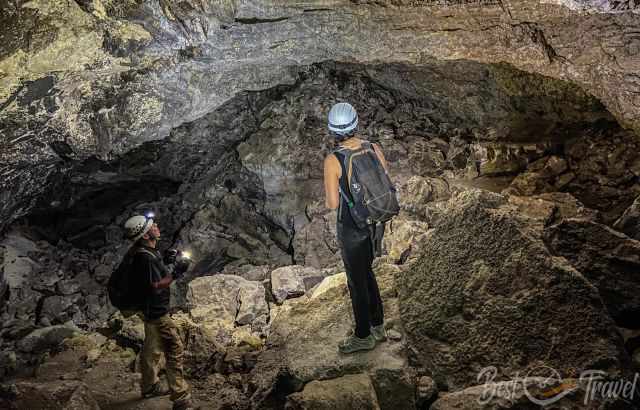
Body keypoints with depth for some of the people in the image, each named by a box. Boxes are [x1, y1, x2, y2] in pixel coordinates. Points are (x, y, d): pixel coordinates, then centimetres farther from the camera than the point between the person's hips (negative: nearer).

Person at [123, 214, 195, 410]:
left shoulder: (145, 251, 3)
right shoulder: (146, 257, -27)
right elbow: (155, 286, -26)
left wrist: (165, 261, 4)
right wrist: (175, 274, -23)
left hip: (150, 310, 10)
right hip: (156, 311, -10)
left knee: (151, 348, 23)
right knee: (174, 350, -6)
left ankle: (149, 386, 40)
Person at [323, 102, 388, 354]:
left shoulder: (333, 161, -21)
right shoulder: (373, 148, -5)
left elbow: (332, 204, -18)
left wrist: (327, 195, 4)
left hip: (351, 229, -6)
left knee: (357, 280, 11)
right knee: (366, 272, 26)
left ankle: (364, 336, 29)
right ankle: (378, 326, 38)